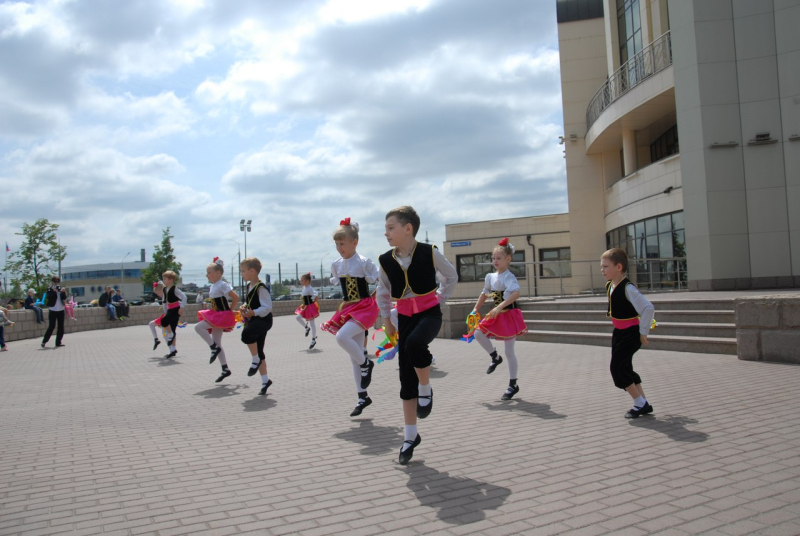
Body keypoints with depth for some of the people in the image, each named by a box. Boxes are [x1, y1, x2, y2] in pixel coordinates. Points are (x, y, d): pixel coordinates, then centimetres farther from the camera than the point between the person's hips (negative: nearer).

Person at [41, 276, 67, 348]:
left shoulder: (60, 289, 10)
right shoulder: (50, 289, 0)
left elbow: (64, 298, 2)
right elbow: (48, 297, -16)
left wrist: (63, 292, -15)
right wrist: (53, 291, -25)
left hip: (61, 310, 4)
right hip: (53, 310, -4)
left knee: (61, 327, 3)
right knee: (51, 326, -7)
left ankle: (58, 343, 8)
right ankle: (44, 341, 3)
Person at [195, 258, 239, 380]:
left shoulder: (222, 285, -15)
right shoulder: (213, 286, 12)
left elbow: (236, 297, -20)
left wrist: (230, 311, -13)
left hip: (223, 315, -9)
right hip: (216, 315, 9)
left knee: (198, 327, -21)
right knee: (217, 344, 10)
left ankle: (214, 348, -12)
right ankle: (225, 369, 16)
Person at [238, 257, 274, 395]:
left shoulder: (261, 288, -16)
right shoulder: (249, 286, 12)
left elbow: (267, 307, -20)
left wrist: (253, 313, -28)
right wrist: (243, 307, 5)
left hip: (263, 319, -9)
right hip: (253, 320, 9)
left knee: (246, 334, -37)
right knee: (258, 351, 12)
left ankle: (256, 360, -15)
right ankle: (265, 380, 23)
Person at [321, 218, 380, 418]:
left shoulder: (364, 262, -14)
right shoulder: (336, 264, 5)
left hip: (365, 307, -7)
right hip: (347, 308, 7)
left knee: (342, 336, -29)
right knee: (354, 355, 8)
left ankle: (366, 364, -3)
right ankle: (363, 396, 18)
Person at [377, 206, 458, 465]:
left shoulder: (429, 252, -11)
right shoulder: (386, 260, -1)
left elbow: (451, 276, 6)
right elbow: (383, 291, 16)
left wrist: (439, 298, 3)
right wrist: (386, 319, 13)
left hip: (429, 313, -4)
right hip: (405, 317, 4)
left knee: (414, 343, -37)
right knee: (406, 377, 3)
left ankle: (426, 390, -8)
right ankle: (411, 435, 14)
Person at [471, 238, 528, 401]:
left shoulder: (508, 277, -17)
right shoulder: (491, 277, 7)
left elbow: (516, 293, -35)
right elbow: (484, 294, 20)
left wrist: (500, 307, -41)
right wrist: (475, 310, 14)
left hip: (509, 315, -7)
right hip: (497, 315, 7)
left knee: (509, 351, -1)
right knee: (478, 333, -9)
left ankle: (513, 385, 11)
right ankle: (495, 358, 14)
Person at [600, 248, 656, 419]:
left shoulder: (627, 288, -24)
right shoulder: (609, 286, 3)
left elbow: (648, 308, -30)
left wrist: (643, 333, -24)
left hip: (631, 333, -9)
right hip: (619, 332, 9)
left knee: (617, 368, -9)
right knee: (624, 368, 13)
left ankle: (640, 403, 6)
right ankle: (644, 404, 23)